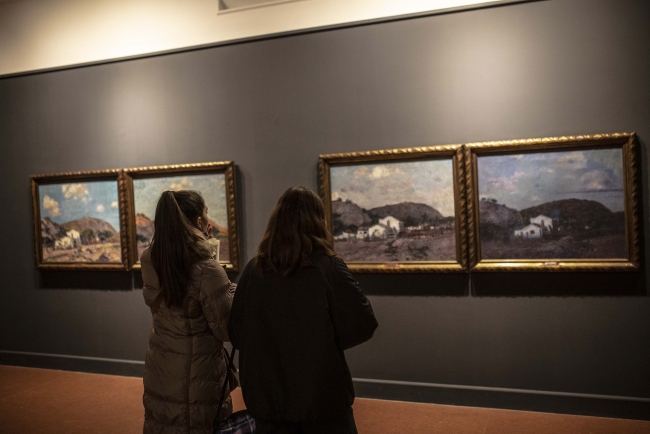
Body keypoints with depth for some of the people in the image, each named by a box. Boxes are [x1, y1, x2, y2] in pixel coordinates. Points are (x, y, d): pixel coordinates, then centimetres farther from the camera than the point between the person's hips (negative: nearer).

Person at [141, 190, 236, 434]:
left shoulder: (151, 261, -5)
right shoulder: (206, 270, -24)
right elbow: (226, 329, -18)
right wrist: (234, 292, -3)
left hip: (159, 372, 6)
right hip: (196, 379, -6)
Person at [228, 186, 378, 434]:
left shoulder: (253, 269, -5)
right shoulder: (328, 267, -14)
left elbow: (235, 333, 4)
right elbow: (362, 326, -11)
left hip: (267, 397, 3)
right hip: (321, 396, -2)